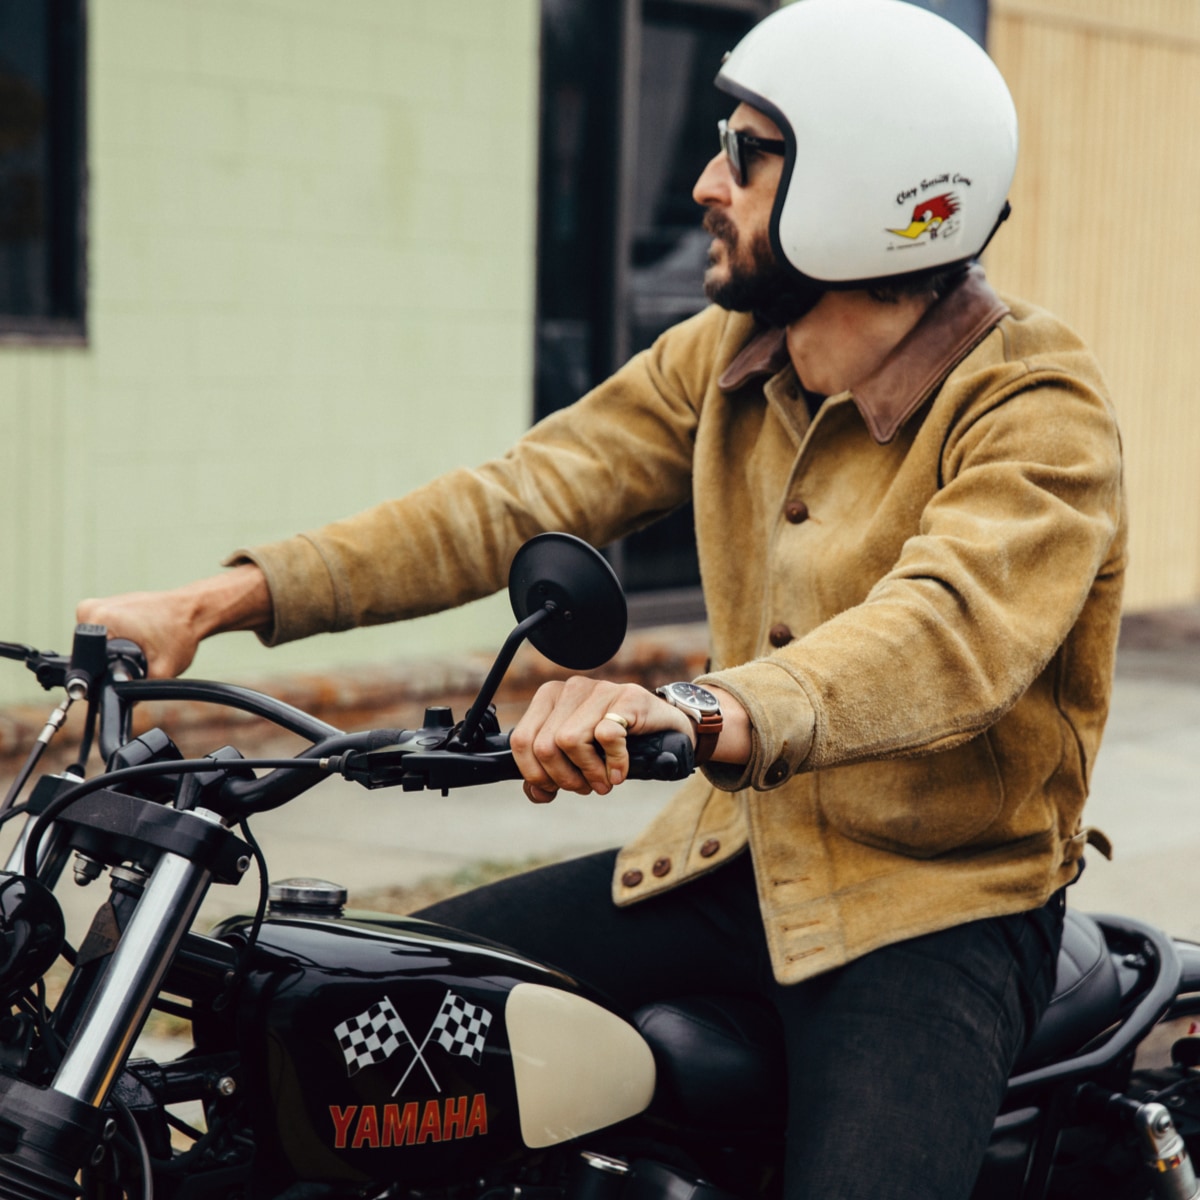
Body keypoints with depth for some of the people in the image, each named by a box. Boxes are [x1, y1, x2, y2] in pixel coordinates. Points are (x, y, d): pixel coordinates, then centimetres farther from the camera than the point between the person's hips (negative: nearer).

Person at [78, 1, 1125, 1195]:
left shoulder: (1038, 409, -17)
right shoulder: (721, 356, 5)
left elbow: (953, 631, -35)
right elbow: (516, 500, 0)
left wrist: (700, 715, -54)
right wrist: (231, 595, -10)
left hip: (943, 906, -6)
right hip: (733, 858, 6)